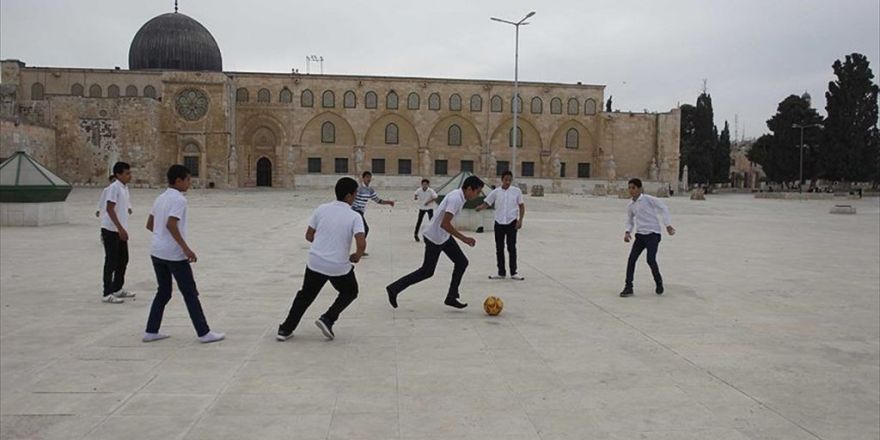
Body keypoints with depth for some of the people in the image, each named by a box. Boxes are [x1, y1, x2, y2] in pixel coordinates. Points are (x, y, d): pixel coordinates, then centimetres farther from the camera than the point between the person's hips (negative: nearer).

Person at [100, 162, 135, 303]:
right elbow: (109, 209, -21)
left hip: (120, 230, 9)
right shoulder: (114, 187, -16)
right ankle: (107, 294, 2)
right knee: (111, 261, -4)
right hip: (111, 230, -9)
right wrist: (120, 228, -25)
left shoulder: (124, 187, 12)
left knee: (123, 259, 16)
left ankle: (117, 288, 29)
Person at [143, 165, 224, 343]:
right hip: (174, 254, -8)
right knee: (190, 293, -1)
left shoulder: (160, 198, 13)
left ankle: (151, 332, 18)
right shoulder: (179, 199, -14)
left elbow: (150, 225, 17)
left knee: (163, 292, 17)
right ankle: (204, 333, 4)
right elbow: (171, 224, -25)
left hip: (157, 252, 8)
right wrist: (186, 248, -23)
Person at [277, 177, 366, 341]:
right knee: (350, 292, 24)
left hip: (315, 263, 4)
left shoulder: (321, 209, -1)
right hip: (339, 267, -3)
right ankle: (327, 319, 9)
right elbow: (361, 244, -23)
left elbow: (309, 236, 6)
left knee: (305, 295, 23)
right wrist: (357, 256, -2)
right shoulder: (354, 217, -11)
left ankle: (286, 329, 24)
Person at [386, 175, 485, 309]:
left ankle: (451, 297, 12)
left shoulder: (458, 196, 4)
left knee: (462, 262, 5)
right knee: (427, 271, 2)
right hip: (435, 238, -9)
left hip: (444, 236, 9)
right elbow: (445, 224, -31)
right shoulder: (456, 199, -25)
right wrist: (464, 238, -28)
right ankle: (394, 289, 13)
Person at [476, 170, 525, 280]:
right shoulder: (496, 192, 1)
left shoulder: (517, 191, -1)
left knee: (511, 248, -1)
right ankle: (501, 273, 16)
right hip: (499, 223, 2)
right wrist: (480, 207, -22)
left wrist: (520, 220, -5)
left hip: (512, 223, -2)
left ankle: (513, 272, 9)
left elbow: (521, 206, 5)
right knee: (499, 248, 6)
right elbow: (486, 203, 0)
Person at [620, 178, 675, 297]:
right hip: (640, 234, 6)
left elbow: (663, 208, -8)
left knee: (651, 260, -13)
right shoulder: (630, 206, 10)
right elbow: (629, 221, 21)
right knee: (631, 259, -6)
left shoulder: (648, 199, -8)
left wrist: (668, 225, -14)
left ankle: (659, 282, 16)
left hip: (652, 234, -6)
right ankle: (628, 287, 1)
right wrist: (628, 232, 2)